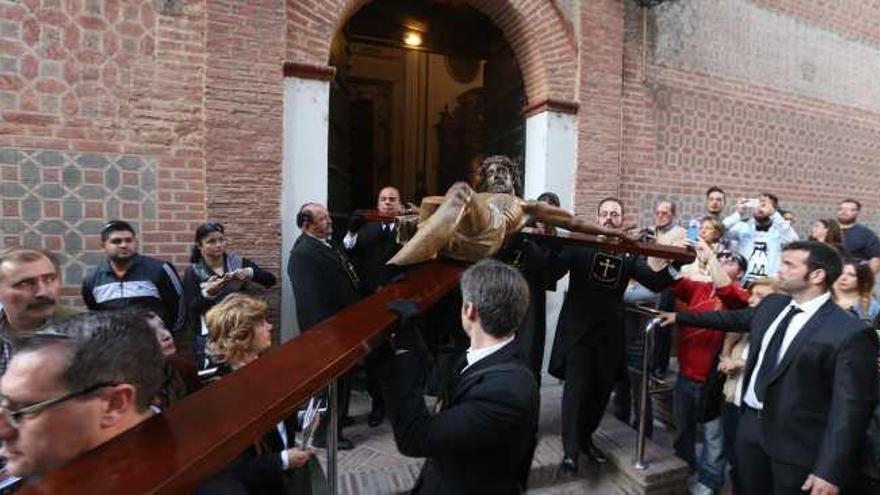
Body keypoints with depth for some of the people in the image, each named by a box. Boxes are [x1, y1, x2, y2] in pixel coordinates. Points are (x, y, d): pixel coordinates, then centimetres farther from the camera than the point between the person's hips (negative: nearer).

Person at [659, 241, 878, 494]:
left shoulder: (850, 333, -19)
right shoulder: (772, 304, 2)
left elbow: (850, 406, -19)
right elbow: (733, 318, 20)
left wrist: (830, 471, -21)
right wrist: (680, 317, 25)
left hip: (796, 442, -6)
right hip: (751, 425, 6)